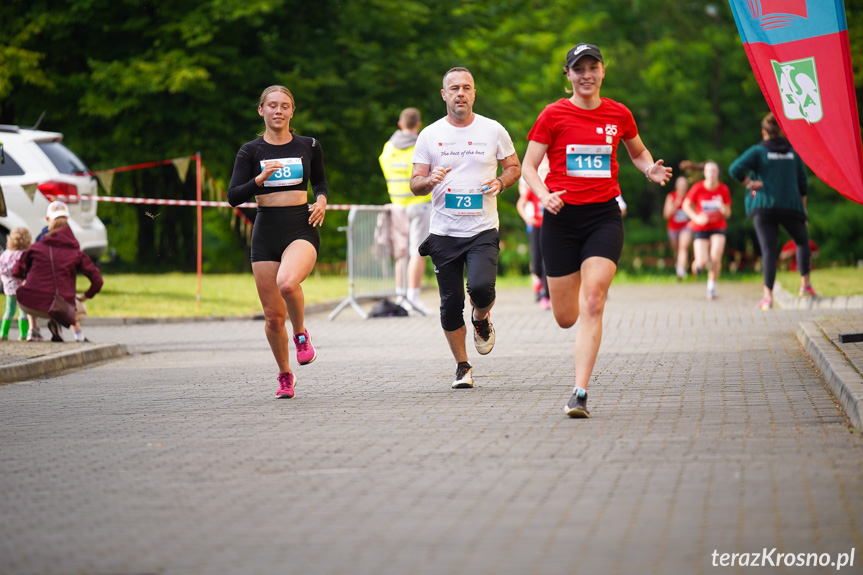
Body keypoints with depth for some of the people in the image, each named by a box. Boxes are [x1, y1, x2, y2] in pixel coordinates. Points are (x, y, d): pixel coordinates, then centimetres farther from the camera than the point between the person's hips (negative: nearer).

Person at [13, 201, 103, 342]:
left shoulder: (37, 247, 6)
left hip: (32, 305, 2)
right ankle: (57, 321, 0)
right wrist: (85, 297, 22)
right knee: (80, 311, 32)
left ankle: (33, 329, 20)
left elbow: (17, 272, 13)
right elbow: (97, 280, 2)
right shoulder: (75, 252, 4)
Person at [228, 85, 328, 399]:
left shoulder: (309, 146, 6)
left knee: (287, 283, -33)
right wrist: (260, 179, -20)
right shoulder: (250, 151, 3)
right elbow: (234, 196, -4)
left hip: (301, 229, -1)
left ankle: (301, 333, -3)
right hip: (266, 231, 1)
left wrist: (321, 200, 2)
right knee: (273, 315, 1)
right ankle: (285, 376, 23)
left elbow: (320, 181, 23)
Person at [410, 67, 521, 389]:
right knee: (451, 302, 1)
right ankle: (462, 367, 19)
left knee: (481, 287, -22)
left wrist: (500, 183, -7)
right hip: (444, 232, 1)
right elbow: (415, 184, 5)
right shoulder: (430, 135, 4)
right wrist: (429, 181, -17)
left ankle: (481, 320, 14)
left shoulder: (493, 130, 3)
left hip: (483, 229, -1)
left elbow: (514, 167, 14)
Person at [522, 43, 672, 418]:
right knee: (566, 318, 4)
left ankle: (580, 393, -17)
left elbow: (638, 152, 24)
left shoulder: (619, 114, 6)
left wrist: (650, 170, 2)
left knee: (593, 303, -17)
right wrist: (545, 196, -18)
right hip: (561, 218, 0)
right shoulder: (553, 115, 0)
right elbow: (528, 166, 1)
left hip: (604, 216, 0)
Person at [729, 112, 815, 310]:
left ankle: (768, 296, -13)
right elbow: (803, 184, 13)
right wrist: (803, 211, 20)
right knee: (803, 241, 24)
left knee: (768, 251, -4)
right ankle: (805, 284, 17)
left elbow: (735, 169, -15)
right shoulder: (793, 152, 10)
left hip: (764, 207, -2)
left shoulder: (758, 151, 0)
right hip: (791, 205, 2)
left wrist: (750, 184, -3)